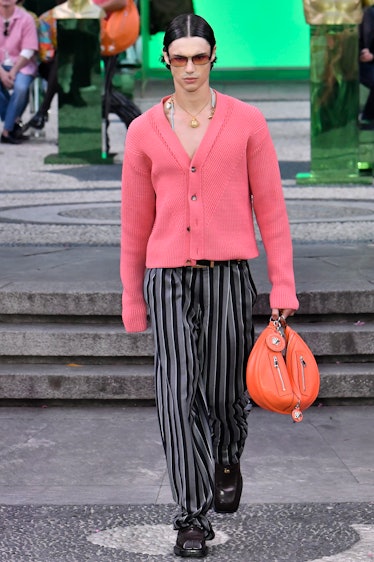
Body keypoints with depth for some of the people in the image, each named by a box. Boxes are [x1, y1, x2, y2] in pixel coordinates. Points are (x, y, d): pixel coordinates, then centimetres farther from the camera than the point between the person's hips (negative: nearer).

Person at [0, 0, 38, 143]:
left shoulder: (26, 18, -2)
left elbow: (28, 51, -7)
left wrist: (13, 72, -19)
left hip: (22, 65, -1)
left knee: (21, 87, -33)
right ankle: (14, 122, -13)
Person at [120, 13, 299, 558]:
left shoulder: (246, 122, 2)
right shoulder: (144, 131, 6)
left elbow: (270, 206, 3)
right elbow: (136, 221, 11)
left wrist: (283, 284, 0)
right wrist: (132, 297, 13)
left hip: (228, 272, 0)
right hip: (168, 275, 0)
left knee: (224, 388, 8)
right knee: (178, 393, -8)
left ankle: (227, 460, 41)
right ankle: (193, 516, -4)